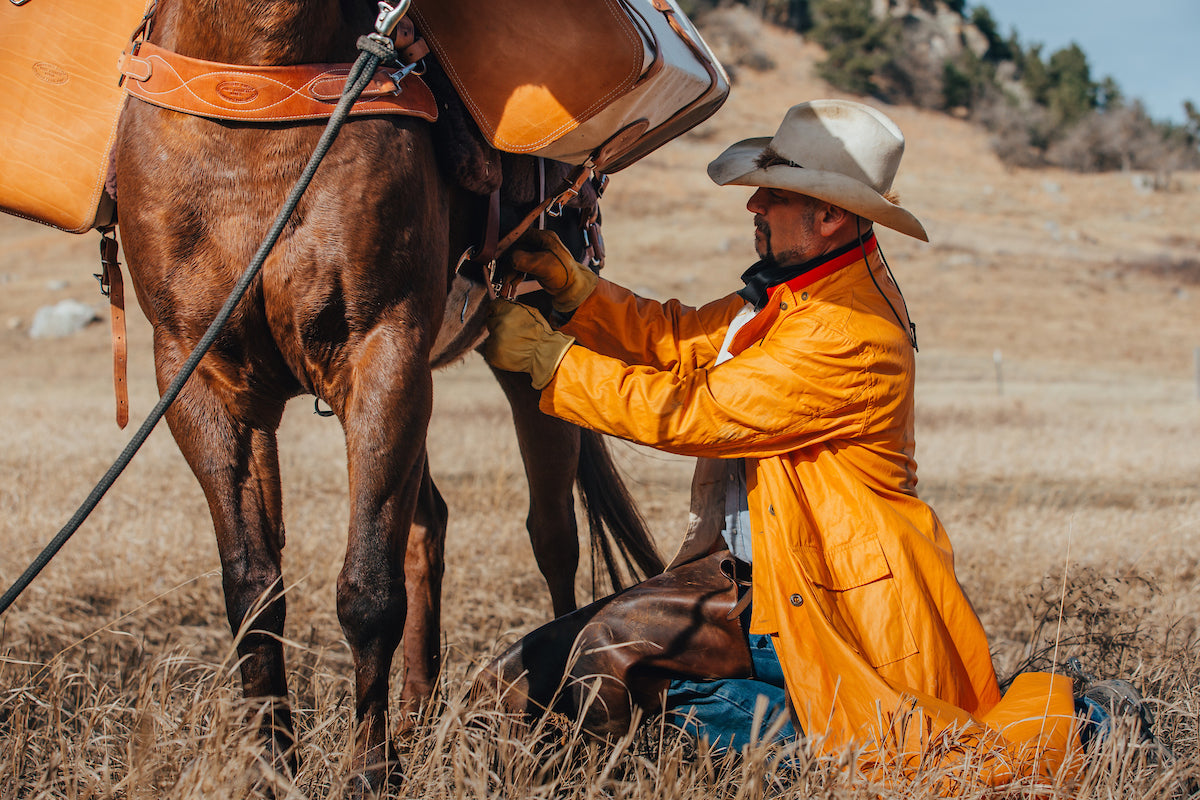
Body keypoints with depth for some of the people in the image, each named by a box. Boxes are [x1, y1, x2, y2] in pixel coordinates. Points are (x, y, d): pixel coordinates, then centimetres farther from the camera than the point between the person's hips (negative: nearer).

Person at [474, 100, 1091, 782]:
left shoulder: (850, 335, -23)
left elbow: (690, 412, -21)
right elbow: (680, 339, 11)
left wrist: (548, 357, -14)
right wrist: (575, 287, -3)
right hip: (747, 571, 9)